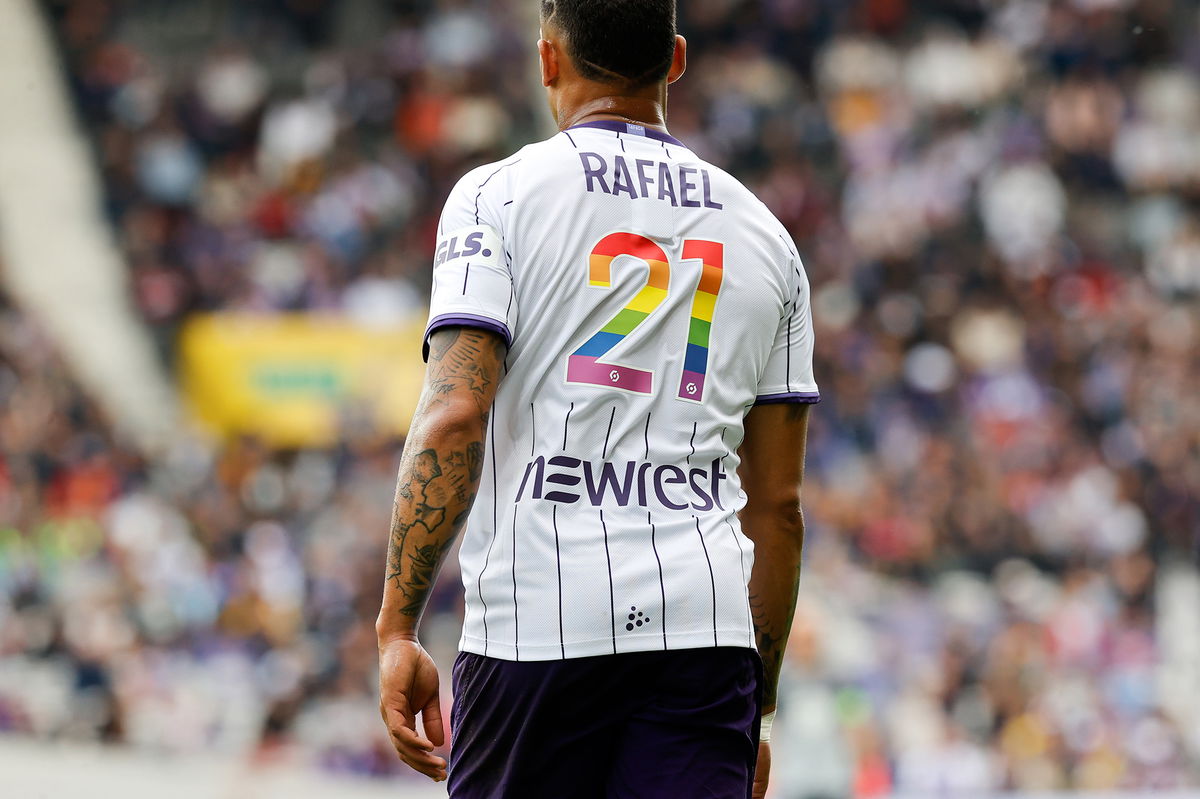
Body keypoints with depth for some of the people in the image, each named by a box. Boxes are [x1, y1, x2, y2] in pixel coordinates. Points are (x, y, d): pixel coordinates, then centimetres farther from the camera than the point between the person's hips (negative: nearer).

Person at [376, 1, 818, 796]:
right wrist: (760, 707, 21)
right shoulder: (764, 234, 16)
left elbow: (453, 416, -10)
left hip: (536, 618, -3)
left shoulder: (500, 195, 3)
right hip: (708, 625, 3)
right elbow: (779, 505, 16)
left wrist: (397, 628, -9)